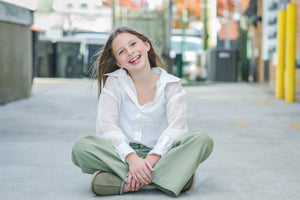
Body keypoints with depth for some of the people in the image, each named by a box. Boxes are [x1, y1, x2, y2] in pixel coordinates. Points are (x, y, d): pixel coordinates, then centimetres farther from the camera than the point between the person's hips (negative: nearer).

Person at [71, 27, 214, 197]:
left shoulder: (171, 84, 3)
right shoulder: (114, 82, 5)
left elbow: (176, 127, -11)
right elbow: (106, 125, -9)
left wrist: (151, 159, -29)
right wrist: (131, 158, -27)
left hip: (160, 155, 0)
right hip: (122, 155, 0)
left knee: (202, 139, -25)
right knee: (81, 147, -29)